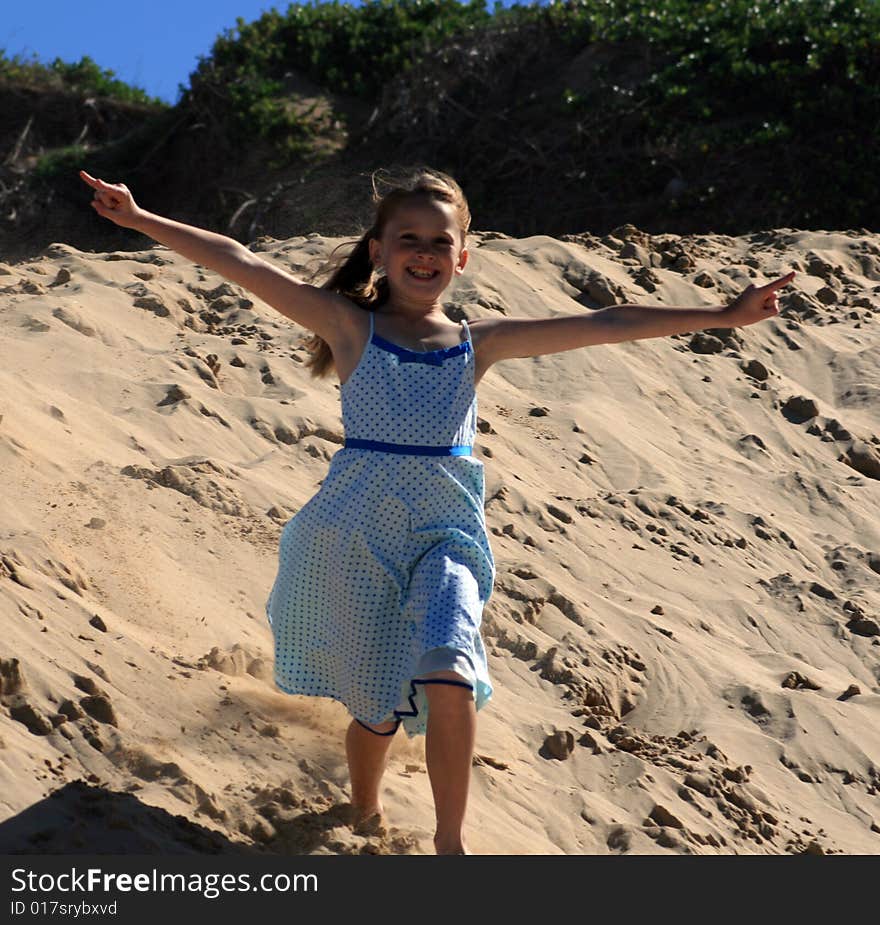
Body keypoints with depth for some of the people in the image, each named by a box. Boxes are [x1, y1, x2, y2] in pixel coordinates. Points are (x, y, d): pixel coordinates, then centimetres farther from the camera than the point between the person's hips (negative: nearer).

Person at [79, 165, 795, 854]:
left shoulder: (479, 344, 3)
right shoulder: (352, 327, -2)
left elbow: (603, 324, -1)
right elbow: (243, 264, -9)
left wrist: (722, 316, -3)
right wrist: (141, 219, -14)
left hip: (443, 538, 1)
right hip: (356, 534, -1)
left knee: (449, 679, -22)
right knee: (374, 702, 8)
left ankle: (451, 842, -5)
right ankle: (365, 814, 38)